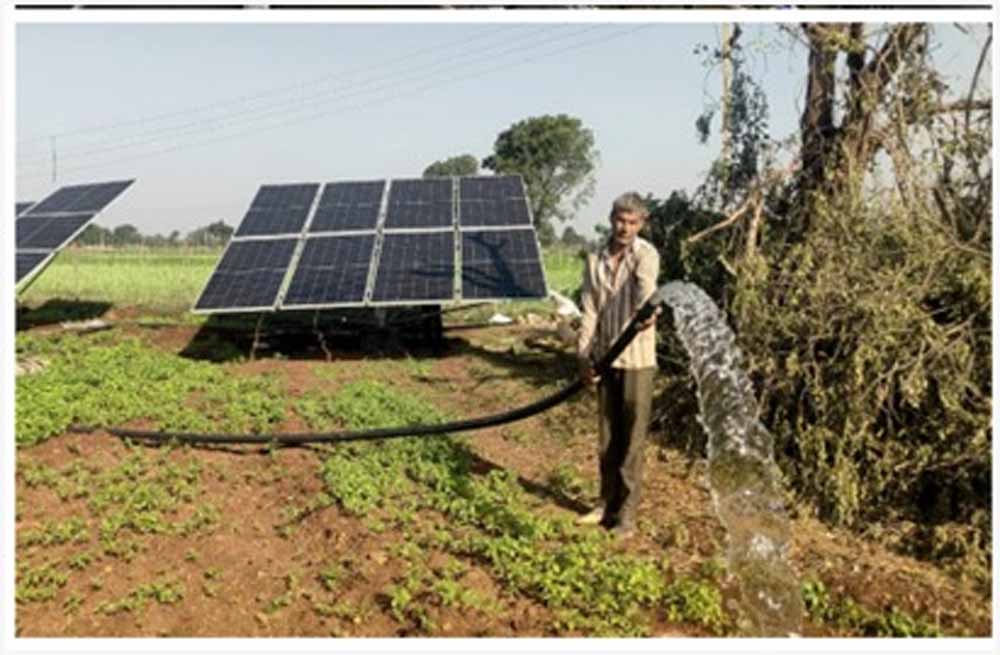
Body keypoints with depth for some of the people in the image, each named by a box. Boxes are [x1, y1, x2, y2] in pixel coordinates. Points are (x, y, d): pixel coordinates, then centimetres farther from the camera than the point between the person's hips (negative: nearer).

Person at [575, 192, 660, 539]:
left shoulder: (645, 255, -9)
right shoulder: (595, 260, 6)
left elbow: (645, 289, -30)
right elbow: (589, 311, 4)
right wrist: (583, 357, -5)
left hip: (637, 358, -5)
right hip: (604, 357, 5)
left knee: (632, 437, 1)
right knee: (607, 435, 15)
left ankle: (626, 513, 12)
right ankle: (607, 503, 29)